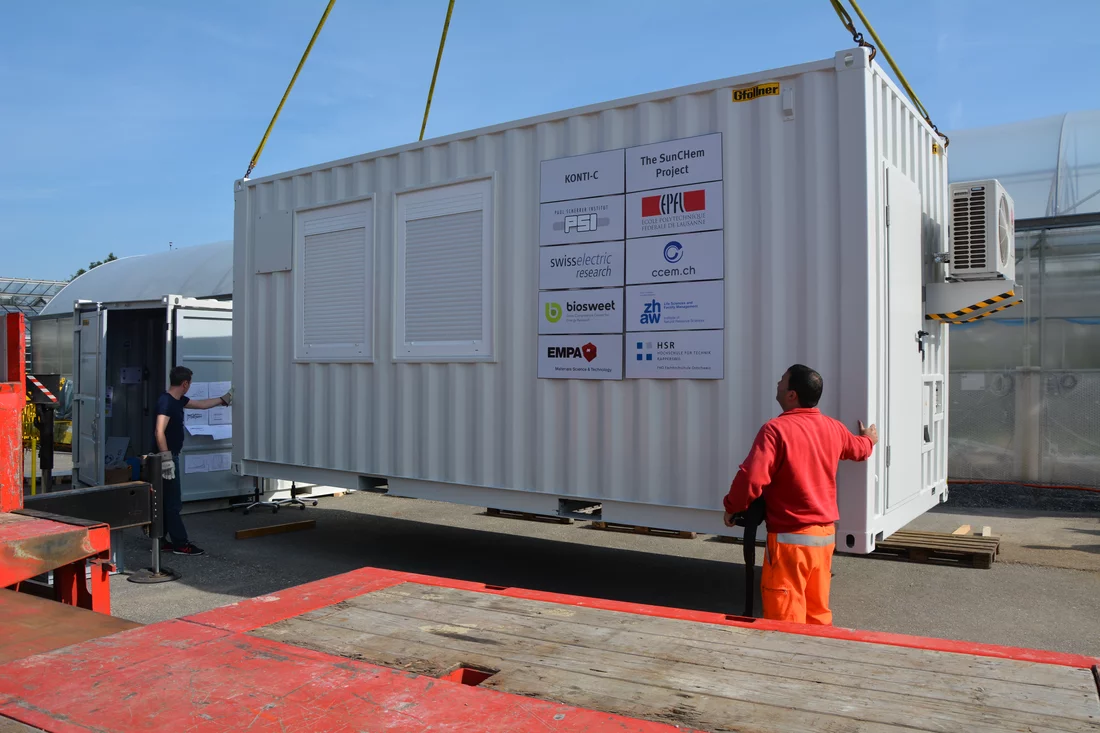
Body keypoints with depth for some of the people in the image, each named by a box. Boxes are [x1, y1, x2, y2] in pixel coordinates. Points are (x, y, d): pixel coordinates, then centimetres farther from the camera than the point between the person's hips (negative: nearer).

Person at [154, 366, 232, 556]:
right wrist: (166, 459, -28)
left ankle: (160, 541, 20)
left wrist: (225, 399, 32)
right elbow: (159, 432, -26)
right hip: (168, 456, -10)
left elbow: (202, 404, 26)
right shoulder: (166, 402, -19)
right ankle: (180, 543, 2)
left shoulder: (178, 400, 10)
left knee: (166, 502, 14)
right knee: (172, 502, -4)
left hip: (171, 456, 10)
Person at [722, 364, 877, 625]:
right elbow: (859, 449, 30)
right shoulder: (833, 428, 7)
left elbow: (751, 479, -26)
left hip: (790, 538, -7)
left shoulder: (776, 429, -18)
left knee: (786, 618, 0)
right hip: (825, 534, 8)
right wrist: (869, 439, 54)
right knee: (818, 612, 18)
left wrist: (732, 508, -7)